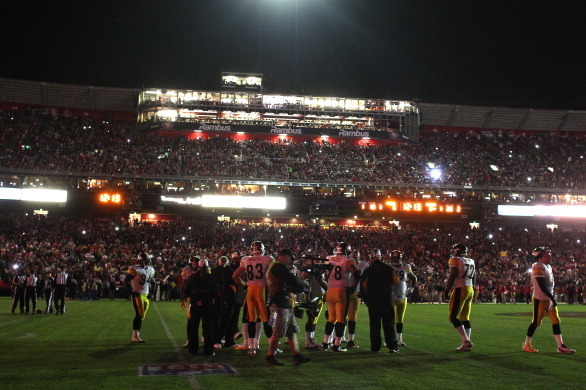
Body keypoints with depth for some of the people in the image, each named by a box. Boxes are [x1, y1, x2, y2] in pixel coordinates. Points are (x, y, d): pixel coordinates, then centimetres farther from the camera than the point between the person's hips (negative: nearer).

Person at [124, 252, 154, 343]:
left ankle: (135, 336, 15)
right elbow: (126, 281, -14)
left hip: (145, 295, 7)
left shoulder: (150, 270, 10)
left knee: (141, 316, 8)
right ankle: (135, 336, -6)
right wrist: (131, 292, -16)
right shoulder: (134, 269, -13)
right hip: (138, 295, -7)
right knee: (139, 315, -10)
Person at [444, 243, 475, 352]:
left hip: (460, 289, -8)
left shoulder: (455, 260, -7)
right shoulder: (471, 261, 16)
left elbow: (453, 276, -14)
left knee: (454, 317, -4)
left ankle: (466, 341, -14)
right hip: (470, 290, 8)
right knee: (465, 318, 11)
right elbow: (474, 279, 19)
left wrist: (447, 290, -9)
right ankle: (467, 344, 9)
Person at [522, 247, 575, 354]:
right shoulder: (538, 266, -17)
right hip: (540, 299, -9)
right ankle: (527, 345, 11)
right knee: (536, 322, -1)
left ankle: (561, 346, 10)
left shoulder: (548, 266, 13)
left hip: (549, 298, 9)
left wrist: (552, 298, 13)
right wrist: (552, 298, -21)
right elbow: (542, 286, -22)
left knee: (556, 320, 6)